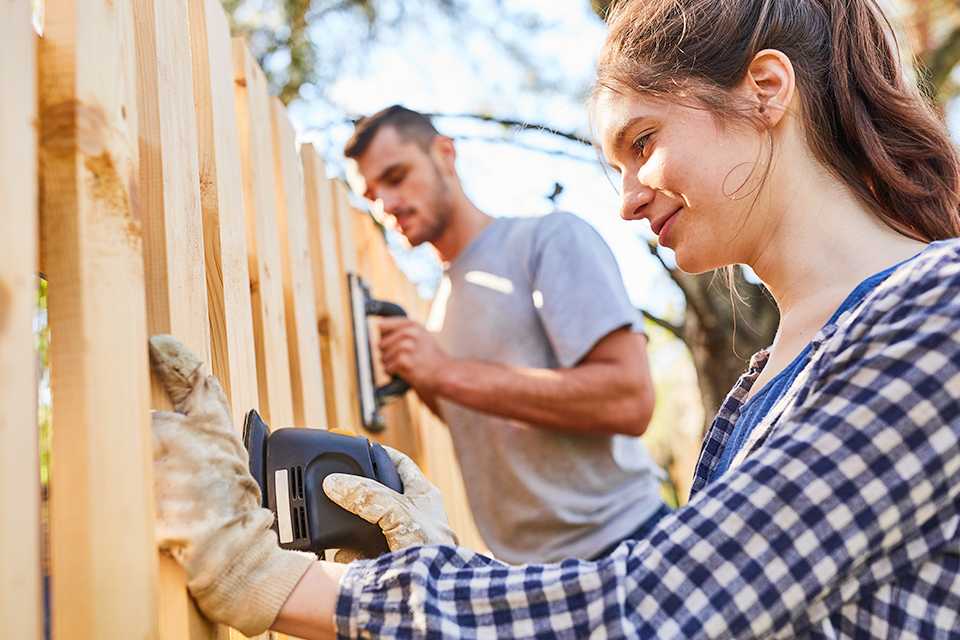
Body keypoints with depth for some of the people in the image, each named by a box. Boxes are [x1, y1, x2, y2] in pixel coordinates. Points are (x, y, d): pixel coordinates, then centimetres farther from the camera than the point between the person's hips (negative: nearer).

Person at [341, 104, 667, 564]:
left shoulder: (550, 238, -9)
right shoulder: (444, 300, 11)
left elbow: (629, 399, -21)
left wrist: (448, 373, -19)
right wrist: (422, 385, -2)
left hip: (615, 544, -6)